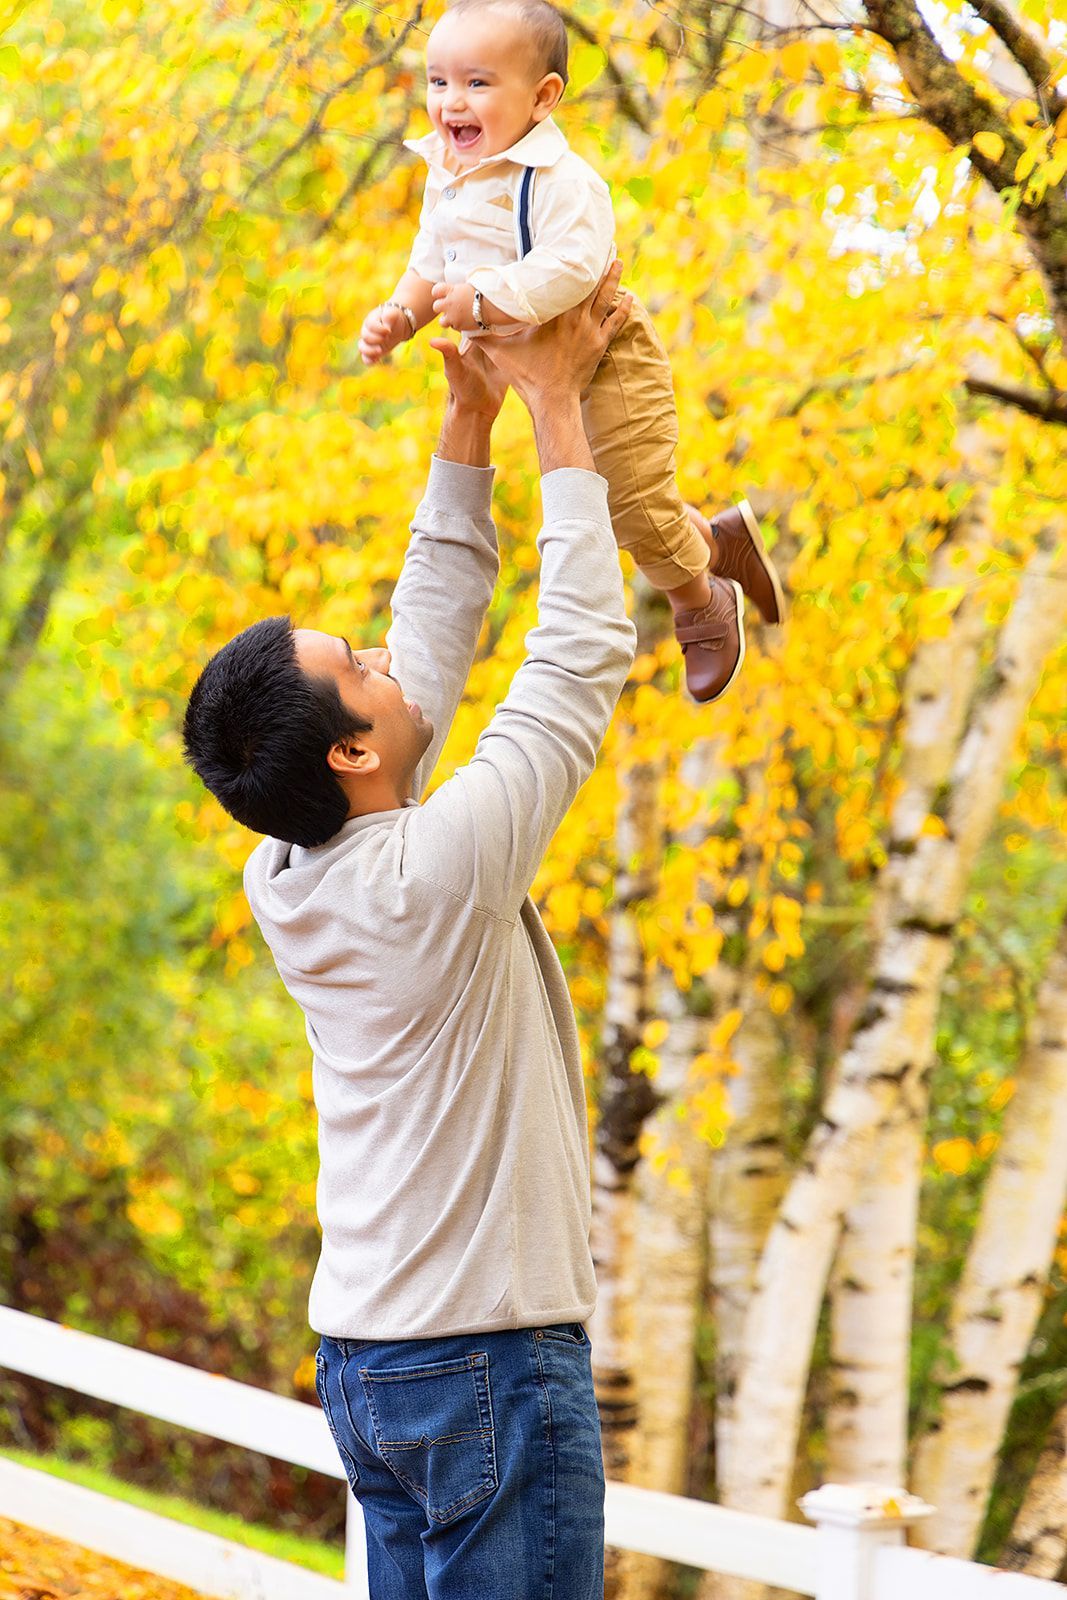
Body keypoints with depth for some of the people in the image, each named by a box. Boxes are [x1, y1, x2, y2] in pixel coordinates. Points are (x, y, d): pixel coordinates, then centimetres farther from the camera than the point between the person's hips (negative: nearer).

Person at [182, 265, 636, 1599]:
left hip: (363, 1352, 8)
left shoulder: (286, 881, 2)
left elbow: (429, 647, 12)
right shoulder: (434, 872, -20)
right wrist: (552, 409, -3)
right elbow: (582, 656, -11)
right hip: (490, 1356, -8)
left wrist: (468, 424, 13)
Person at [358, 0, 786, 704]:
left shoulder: (558, 179, -29)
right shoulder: (448, 177, -1)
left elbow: (571, 264, -40)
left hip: (606, 361, -9)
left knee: (634, 502, -3)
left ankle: (701, 605, 25)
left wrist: (487, 302, -41)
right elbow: (432, 264, 8)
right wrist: (399, 316, -9)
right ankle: (721, 543, 44)